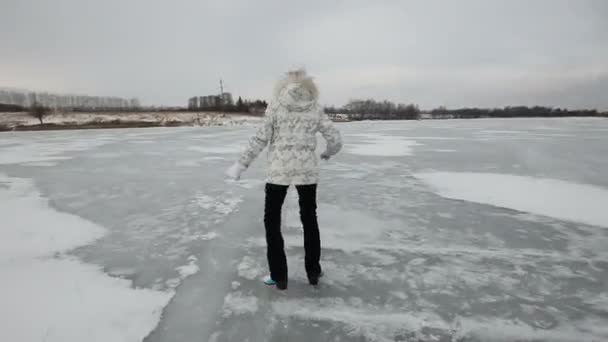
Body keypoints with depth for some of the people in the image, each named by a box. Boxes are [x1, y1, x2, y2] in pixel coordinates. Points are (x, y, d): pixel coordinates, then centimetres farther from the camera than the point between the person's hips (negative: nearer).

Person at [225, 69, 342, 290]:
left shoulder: (275, 105, -1)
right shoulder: (315, 109, 4)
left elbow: (261, 139, -6)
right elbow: (336, 140, 3)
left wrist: (241, 164, 0)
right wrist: (328, 153, 25)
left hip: (279, 170, -2)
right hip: (307, 170, 3)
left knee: (272, 220, 13)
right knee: (309, 219, 19)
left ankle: (279, 276, 16)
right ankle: (313, 272, 27)